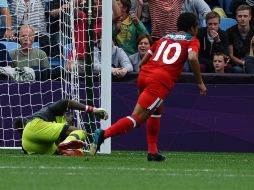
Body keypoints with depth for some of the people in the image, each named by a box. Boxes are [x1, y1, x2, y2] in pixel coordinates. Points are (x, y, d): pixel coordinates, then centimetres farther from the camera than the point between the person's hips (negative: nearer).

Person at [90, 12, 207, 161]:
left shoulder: (164, 38, 29)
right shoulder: (192, 41, 13)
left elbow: (143, 61, 28)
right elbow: (192, 57, -9)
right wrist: (200, 83, -1)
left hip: (144, 75, 7)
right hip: (162, 80, -7)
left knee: (157, 110, 29)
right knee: (137, 118, -9)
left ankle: (153, 151, 25)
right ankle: (104, 134, -27)